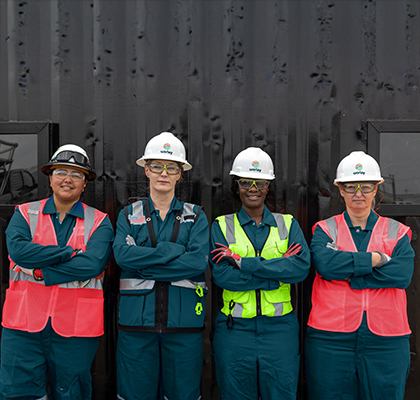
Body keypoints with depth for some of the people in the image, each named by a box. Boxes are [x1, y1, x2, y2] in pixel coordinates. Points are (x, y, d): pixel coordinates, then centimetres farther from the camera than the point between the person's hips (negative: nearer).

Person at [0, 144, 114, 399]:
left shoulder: (99, 222, 3)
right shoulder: (25, 214, 7)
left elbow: (93, 264, -14)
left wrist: (41, 271, -15)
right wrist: (69, 252, -13)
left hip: (76, 327, -1)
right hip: (24, 323, 1)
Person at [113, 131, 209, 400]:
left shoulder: (196, 216, 7)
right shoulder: (129, 215, 9)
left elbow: (198, 262, -10)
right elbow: (123, 254, -10)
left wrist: (144, 265, -12)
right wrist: (175, 250, -13)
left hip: (184, 321, 0)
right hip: (137, 320, 1)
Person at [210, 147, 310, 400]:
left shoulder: (288, 224, 7)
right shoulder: (222, 226, 4)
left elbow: (302, 267, -11)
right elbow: (222, 275, -11)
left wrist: (242, 262, -15)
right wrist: (279, 267, -14)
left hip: (279, 329, 1)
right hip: (235, 329, -1)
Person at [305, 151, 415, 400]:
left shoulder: (397, 232, 10)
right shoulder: (326, 230, 8)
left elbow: (403, 274, -9)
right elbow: (325, 263, -14)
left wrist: (347, 273, -12)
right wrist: (376, 258, -12)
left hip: (385, 343, 1)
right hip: (331, 340, 0)